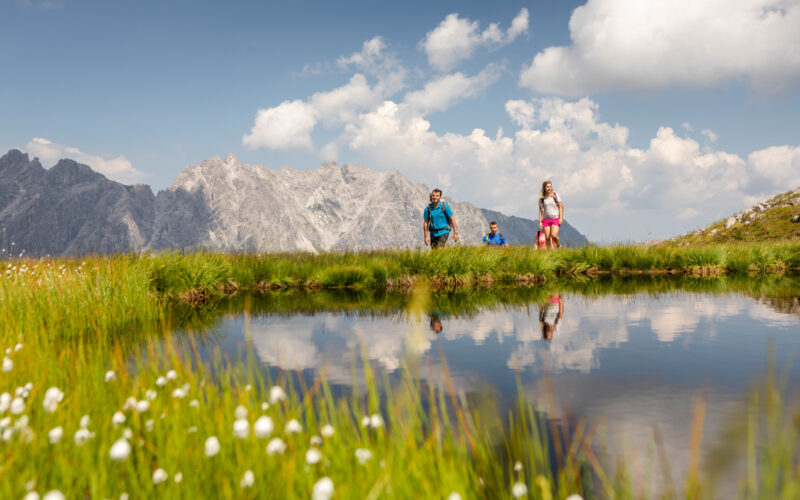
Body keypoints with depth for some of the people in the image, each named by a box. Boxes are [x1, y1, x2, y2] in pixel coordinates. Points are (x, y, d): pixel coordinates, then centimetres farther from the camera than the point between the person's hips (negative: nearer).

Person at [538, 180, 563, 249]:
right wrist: (540, 222, 3)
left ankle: (559, 246, 9)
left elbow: (560, 207, 1)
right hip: (546, 219, 3)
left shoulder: (555, 195, 0)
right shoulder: (541, 198, 5)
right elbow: (540, 210, 9)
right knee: (547, 237, -4)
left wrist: (561, 218, -8)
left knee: (553, 235, -17)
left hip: (555, 218, -2)